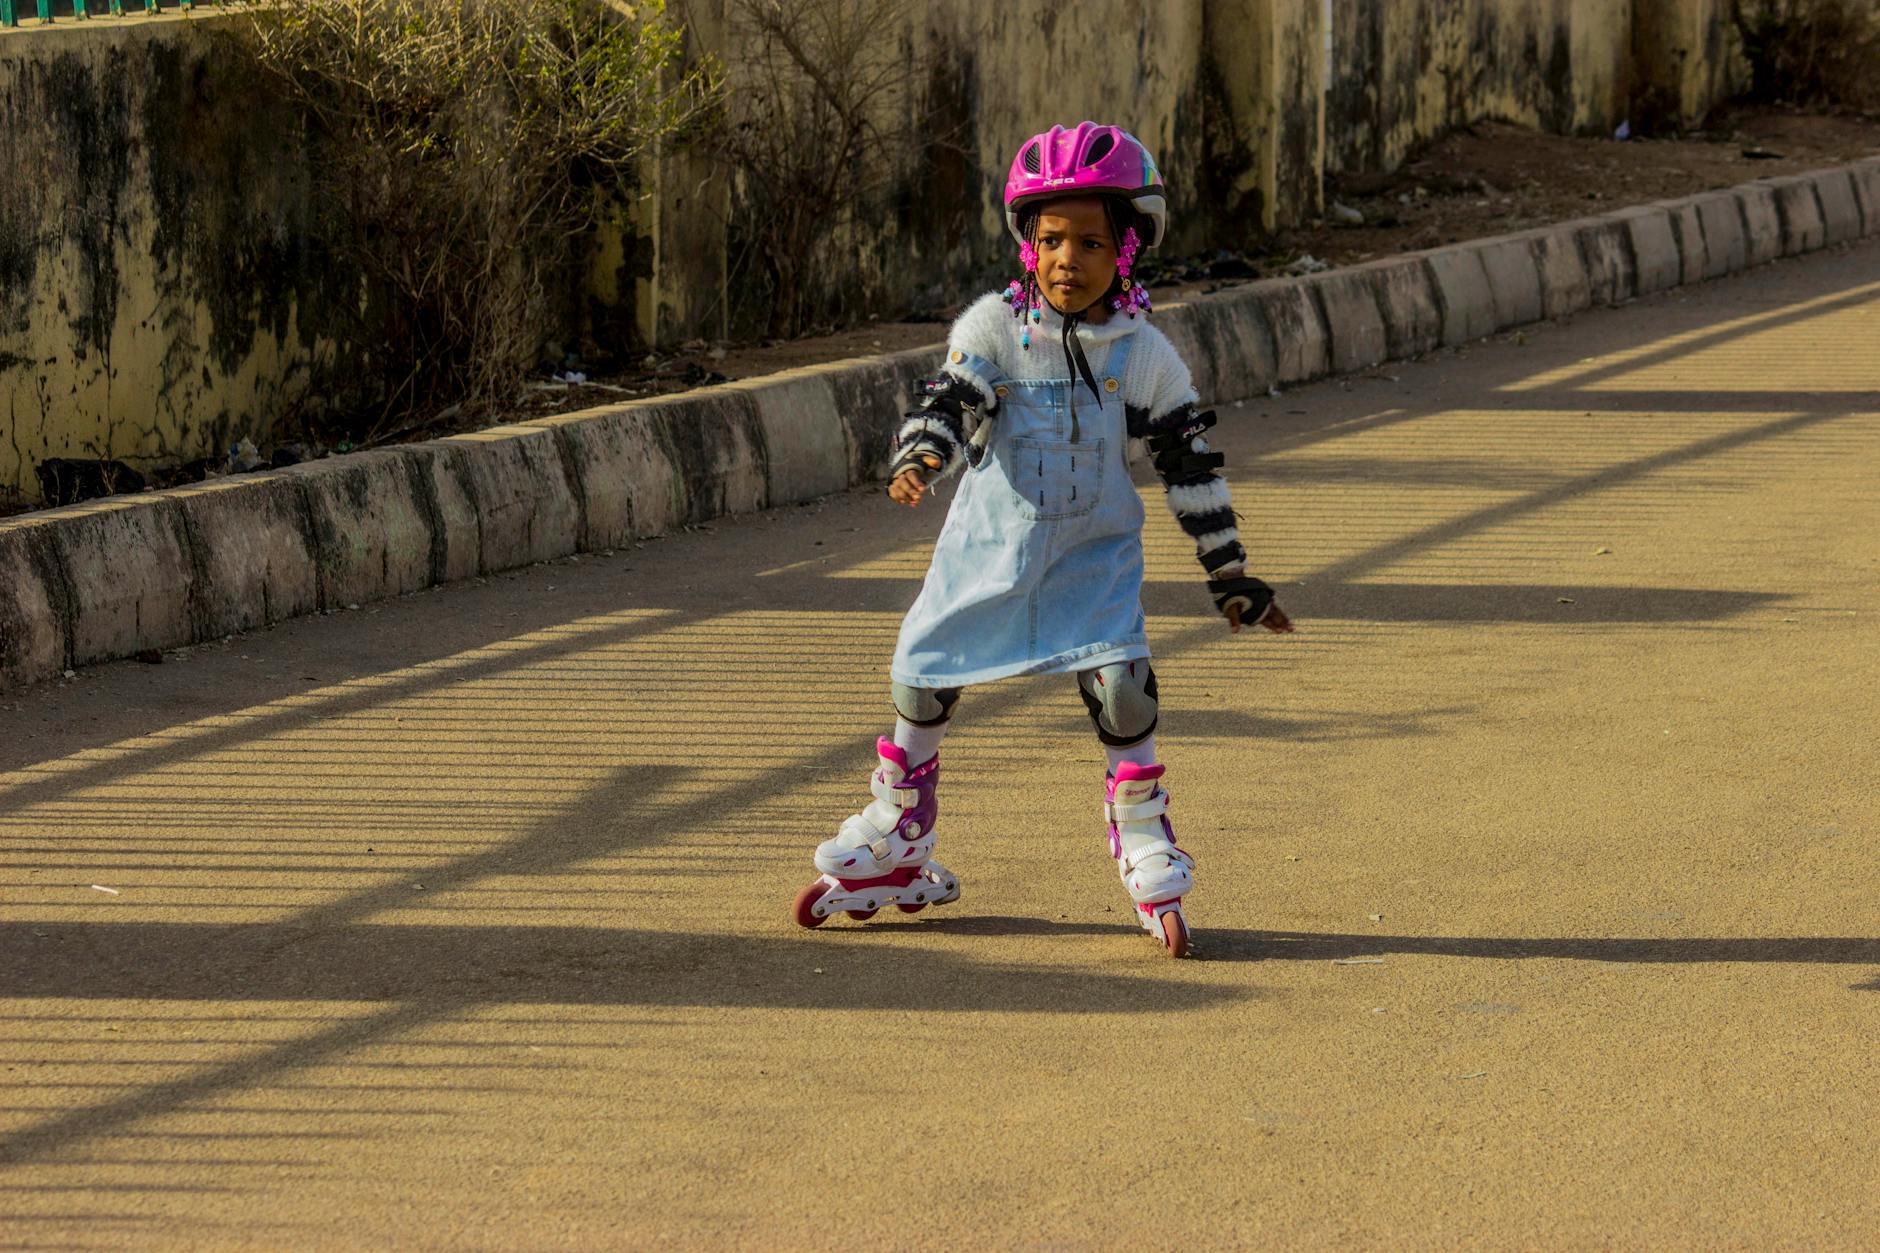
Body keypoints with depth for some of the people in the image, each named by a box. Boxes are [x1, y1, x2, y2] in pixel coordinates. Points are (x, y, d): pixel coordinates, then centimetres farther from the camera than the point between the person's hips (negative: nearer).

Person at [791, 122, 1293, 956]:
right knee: (921, 677, 5)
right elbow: (947, 402, -17)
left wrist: (1231, 577, 5)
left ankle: (1147, 854, -1)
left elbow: (1192, 466, 3)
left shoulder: (1143, 354, -3)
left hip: (1094, 551, -1)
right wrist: (918, 458, -41)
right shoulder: (993, 328, -7)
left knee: (1119, 684, -19)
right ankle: (894, 848, 26)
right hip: (990, 542, 1)